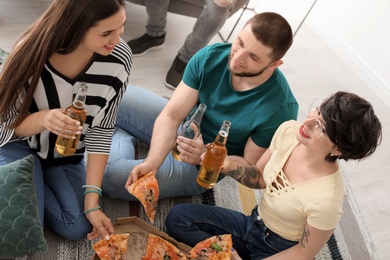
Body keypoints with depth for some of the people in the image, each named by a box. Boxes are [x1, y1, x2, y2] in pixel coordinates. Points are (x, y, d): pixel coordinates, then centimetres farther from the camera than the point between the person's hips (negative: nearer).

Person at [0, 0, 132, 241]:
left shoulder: (119, 58, -25)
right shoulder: (32, 51, -29)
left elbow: (102, 130, -16)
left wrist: (92, 201, -17)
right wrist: (43, 119, -43)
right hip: (21, 145, -2)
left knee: (78, 229, -5)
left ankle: (38, 179, 18)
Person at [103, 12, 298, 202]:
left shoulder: (280, 108, -29)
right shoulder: (210, 57, -19)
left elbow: (250, 166, -17)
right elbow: (171, 116, -19)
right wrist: (152, 161, -35)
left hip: (201, 169, -4)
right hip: (177, 127, 4)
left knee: (109, 173, -21)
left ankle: (124, 139, 13)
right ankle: (124, 139, 25)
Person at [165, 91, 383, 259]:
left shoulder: (327, 199, -34)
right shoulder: (289, 130, -18)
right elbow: (261, 178, -2)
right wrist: (228, 165, -21)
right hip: (253, 224, 6)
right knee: (178, 217, -2)